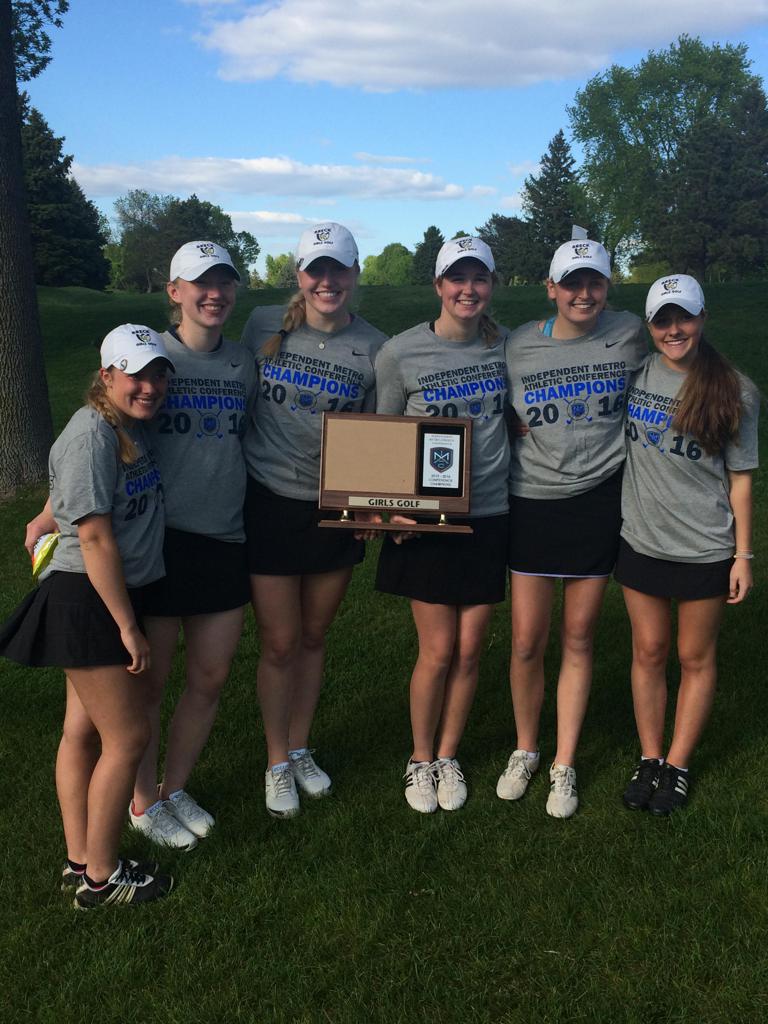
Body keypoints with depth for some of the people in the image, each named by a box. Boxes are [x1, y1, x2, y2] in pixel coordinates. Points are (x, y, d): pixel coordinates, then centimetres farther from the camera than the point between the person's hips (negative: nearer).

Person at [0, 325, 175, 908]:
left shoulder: (131, 429, 8)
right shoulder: (91, 436, -19)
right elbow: (95, 537, -22)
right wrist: (128, 626, -20)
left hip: (111, 598, 9)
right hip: (87, 602, -9)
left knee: (84, 730, 15)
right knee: (128, 738, -2)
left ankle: (80, 861, 28)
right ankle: (101, 879, 13)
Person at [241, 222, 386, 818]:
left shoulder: (373, 347, -3)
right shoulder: (265, 326, -4)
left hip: (336, 509, 2)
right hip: (271, 505, -1)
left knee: (314, 638, 15)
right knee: (280, 643, 4)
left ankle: (300, 749, 35)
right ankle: (277, 764, 24)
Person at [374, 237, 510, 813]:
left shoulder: (504, 345, 3)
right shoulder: (401, 354, -6)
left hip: (490, 515, 3)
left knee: (470, 650, 8)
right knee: (438, 650, 1)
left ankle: (449, 757, 29)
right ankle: (421, 759, 25)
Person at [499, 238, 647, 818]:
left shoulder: (630, 334, -2)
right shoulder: (517, 346, -3)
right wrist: (517, 428, -9)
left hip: (600, 502, 0)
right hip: (534, 503, 0)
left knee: (578, 639, 8)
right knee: (527, 643, 2)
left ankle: (564, 765, 23)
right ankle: (525, 750, 27)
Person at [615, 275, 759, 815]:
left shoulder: (734, 391, -7)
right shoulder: (636, 372, -1)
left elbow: (740, 477, -4)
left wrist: (743, 554, -5)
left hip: (706, 550, -2)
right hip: (642, 542, 3)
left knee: (696, 658, 10)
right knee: (648, 652, 12)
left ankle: (678, 765, 26)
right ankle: (649, 759, 28)